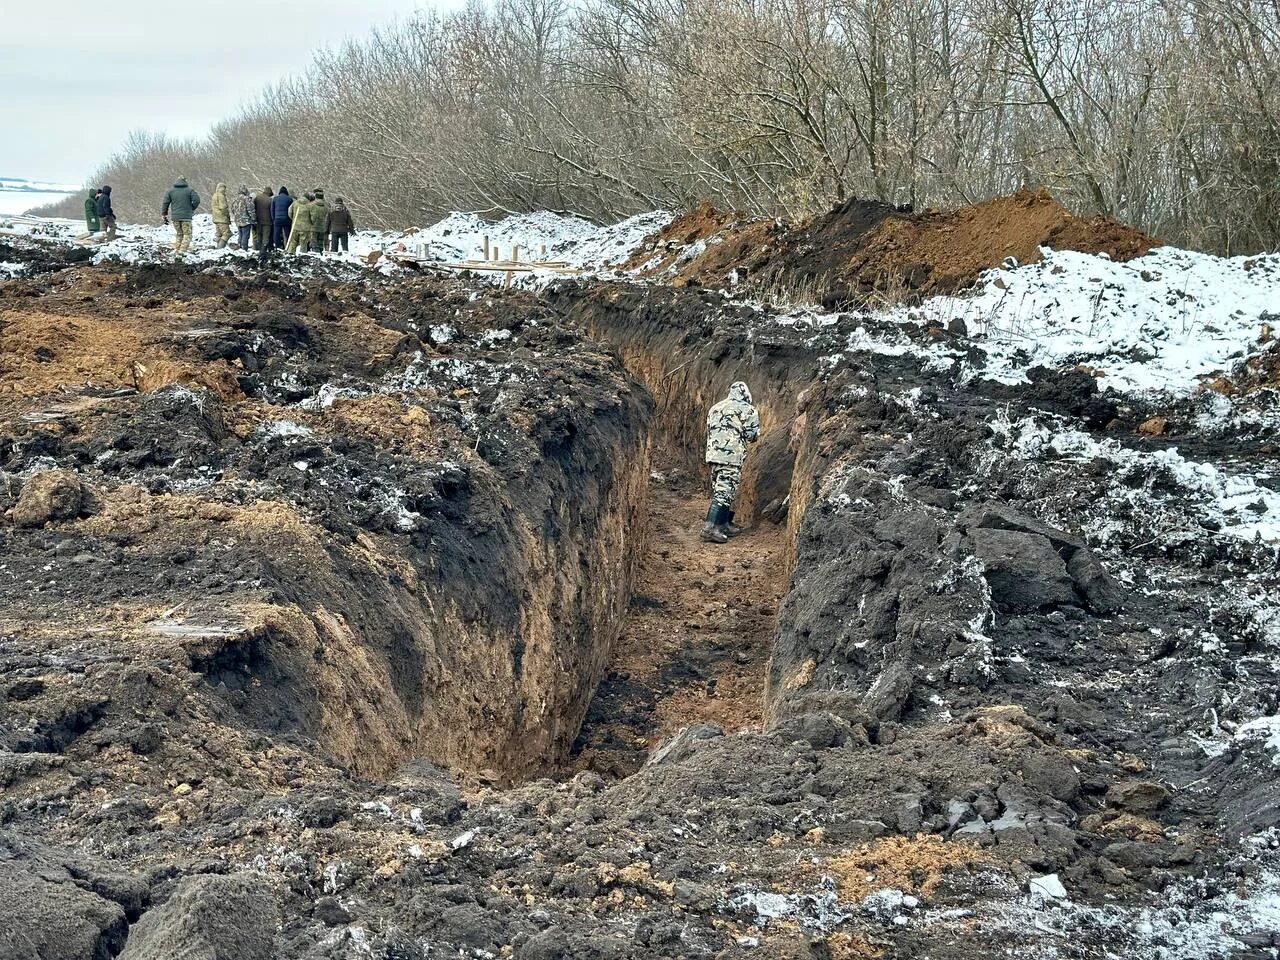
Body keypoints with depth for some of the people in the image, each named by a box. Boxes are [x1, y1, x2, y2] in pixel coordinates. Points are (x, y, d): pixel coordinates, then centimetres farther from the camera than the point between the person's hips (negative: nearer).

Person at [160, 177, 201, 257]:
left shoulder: (170, 191, 7)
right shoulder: (189, 190, 0)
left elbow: (165, 203, 4)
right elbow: (196, 200, -9)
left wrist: (164, 215, 12)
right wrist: (192, 209, 8)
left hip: (175, 217, 3)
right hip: (186, 217, -3)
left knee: (179, 234, 17)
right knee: (187, 235, 1)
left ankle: (176, 250, 12)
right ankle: (181, 251, -14)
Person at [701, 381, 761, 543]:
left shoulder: (715, 408, 20)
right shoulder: (747, 409, -2)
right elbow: (752, 435, -4)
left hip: (713, 454, 8)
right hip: (731, 456, -8)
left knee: (719, 490, 17)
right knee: (724, 492, -10)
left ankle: (725, 525, 24)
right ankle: (710, 528, -18)